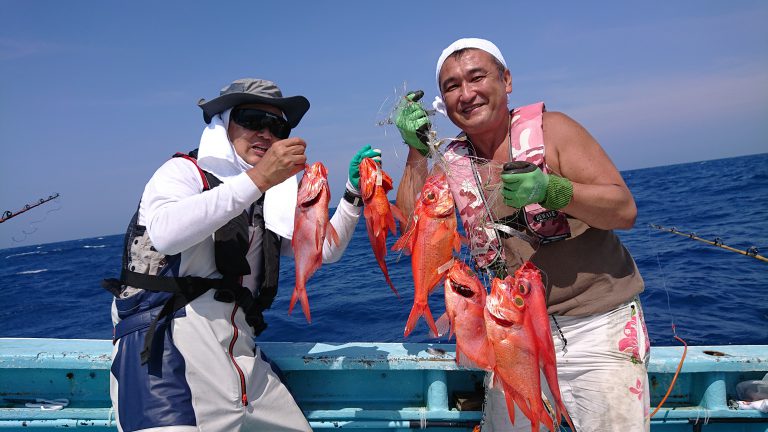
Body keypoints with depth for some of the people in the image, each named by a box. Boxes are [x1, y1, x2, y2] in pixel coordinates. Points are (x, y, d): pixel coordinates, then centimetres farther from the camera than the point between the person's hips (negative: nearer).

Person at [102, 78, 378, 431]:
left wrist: (354, 194, 4)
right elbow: (165, 234, -23)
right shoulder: (184, 170, -1)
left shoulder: (268, 202, 17)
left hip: (240, 354, 7)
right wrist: (256, 179, -27)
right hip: (168, 341, -6)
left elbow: (325, 250, 17)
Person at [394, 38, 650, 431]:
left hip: (599, 324, -2)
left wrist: (548, 189, -29)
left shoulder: (549, 129, -8)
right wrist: (417, 150, -13)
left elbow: (625, 210, -12)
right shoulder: (452, 163, 2)